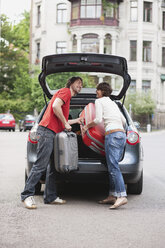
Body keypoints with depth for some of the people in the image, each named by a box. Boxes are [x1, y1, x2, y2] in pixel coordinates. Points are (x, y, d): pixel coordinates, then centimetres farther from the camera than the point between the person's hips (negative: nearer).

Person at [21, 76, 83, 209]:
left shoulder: (67, 95, 28)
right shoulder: (65, 91, 0)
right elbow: (55, 106, -18)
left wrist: (76, 120, 40)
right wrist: (66, 123, -10)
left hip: (53, 133, 10)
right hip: (47, 131, -10)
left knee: (53, 166, 9)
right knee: (41, 165, -13)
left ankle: (50, 197, 11)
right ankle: (27, 195, -12)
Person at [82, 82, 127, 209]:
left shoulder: (99, 101, 6)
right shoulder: (113, 103, 27)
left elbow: (98, 120, -5)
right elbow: (124, 121, 27)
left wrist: (87, 126, 10)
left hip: (112, 134, -8)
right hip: (122, 134, 8)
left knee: (113, 166, -16)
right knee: (112, 166, 10)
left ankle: (122, 195, -27)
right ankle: (112, 195, 7)